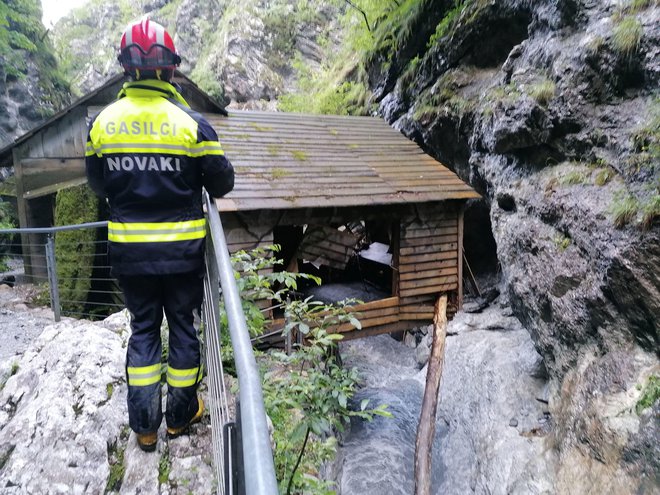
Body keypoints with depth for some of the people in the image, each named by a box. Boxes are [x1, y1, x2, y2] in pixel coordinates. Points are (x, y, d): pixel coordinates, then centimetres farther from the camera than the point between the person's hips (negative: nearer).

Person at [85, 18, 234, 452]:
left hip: (129, 250, 3)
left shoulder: (103, 121, -2)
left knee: (143, 329, 16)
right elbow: (222, 183, -5)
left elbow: (98, 185, 8)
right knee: (183, 327, 14)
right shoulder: (191, 122, -13)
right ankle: (181, 414, 30)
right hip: (182, 250, -2)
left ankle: (144, 425, 24)